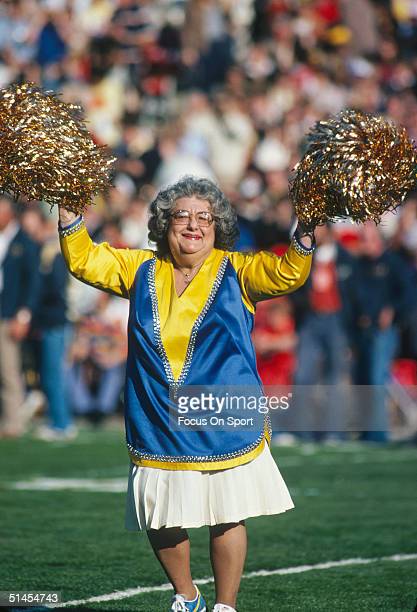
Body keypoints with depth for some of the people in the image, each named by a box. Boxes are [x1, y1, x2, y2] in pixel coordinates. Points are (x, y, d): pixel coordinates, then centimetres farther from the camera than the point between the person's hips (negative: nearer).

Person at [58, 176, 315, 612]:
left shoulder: (236, 271, 1)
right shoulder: (142, 270, 8)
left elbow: (289, 273, -10)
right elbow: (83, 260, 9)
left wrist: (306, 231, -24)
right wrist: (69, 211, -3)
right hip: (158, 427, 2)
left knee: (226, 518, 2)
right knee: (161, 520, 7)